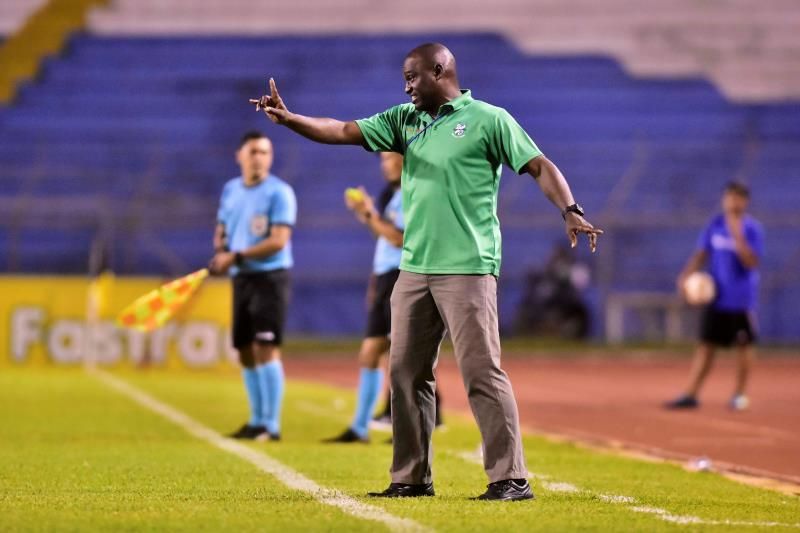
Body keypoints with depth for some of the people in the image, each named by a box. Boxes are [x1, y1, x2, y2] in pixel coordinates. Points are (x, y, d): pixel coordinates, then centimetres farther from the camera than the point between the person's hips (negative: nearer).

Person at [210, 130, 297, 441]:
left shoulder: (279, 193, -9)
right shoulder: (230, 190, 11)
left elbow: (278, 241, -17)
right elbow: (222, 232, 20)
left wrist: (237, 256, -18)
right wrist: (221, 252, -3)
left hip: (270, 277, -7)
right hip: (241, 278, 7)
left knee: (266, 348, -12)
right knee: (245, 352, 9)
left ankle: (272, 425, -10)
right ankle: (257, 421, 19)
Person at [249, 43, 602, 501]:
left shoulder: (488, 119, -3)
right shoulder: (405, 120, 15)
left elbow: (539, 166, -7)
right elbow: (345, 131, 12)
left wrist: (571, 212, -22)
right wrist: (289, 118, 0)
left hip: (467, 269, -7)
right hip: (415, 270, 7)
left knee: (482, 372, -10)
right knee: (406, 373, 9)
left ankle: (511, 478, -8)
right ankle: (412, 478, 17)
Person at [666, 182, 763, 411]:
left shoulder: (752, 229, -8)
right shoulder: (715, 225, 6)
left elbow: (752, 262, -17)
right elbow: (701, 254, 8)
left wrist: (738, 237, -27)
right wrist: (686, 275, -6)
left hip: (742, 299, -4)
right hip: (717, 297, 4)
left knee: (744, 346, 5)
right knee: (706, 345, 2)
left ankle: (740, 393, 19)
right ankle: (690, 395, 0)